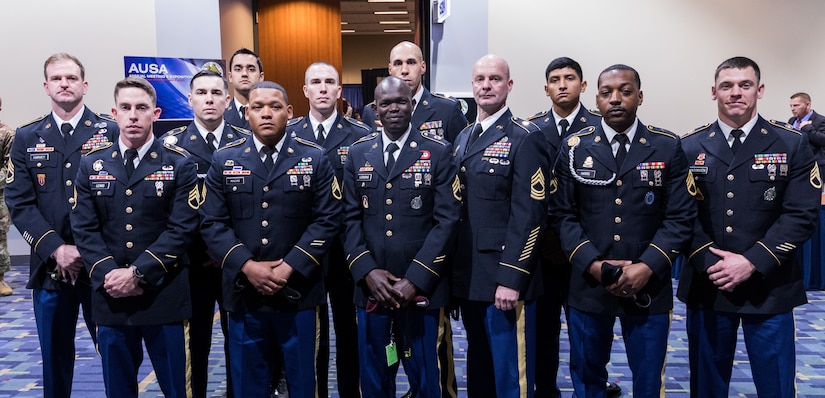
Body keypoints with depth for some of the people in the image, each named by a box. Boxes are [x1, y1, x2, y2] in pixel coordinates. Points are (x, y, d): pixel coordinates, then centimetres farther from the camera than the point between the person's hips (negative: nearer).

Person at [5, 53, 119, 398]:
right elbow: (19, 203, 1)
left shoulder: (110, 132, 1)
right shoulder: (26, 138, 8)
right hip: (49, 266, 2)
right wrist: (56, 249, -11)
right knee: (54, 355, 12)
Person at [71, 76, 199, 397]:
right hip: (109, 295, 3)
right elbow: (84, 229, 2)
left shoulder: (179, 164, -1)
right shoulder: (92, 164, 8)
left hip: (165, 296, -2)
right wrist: (109, 274, -12)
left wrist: (138, 273, -16)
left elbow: (181, 229, -9)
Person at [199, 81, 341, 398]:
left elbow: (327, 220, -5)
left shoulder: (314, 159, 0)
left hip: (299, 291, -1)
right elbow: (212, 223, -1)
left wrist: (290, 268, -14)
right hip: (243, 292, 1)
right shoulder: (223, 160, 4)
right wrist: (247, 266, -13)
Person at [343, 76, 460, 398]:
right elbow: (351, 219, 6)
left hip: (422, 287, -2)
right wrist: (367, 272, -8)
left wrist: (415, 279, -14)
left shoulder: (438, 152, -1)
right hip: (371, 286, 3)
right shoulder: (358, 153, 9)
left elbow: (447, 220, -7)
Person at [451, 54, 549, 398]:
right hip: (468, 277, 7)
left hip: (504, 279, -7)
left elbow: (529, 214, -15)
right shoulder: (463, 139, 14)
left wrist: (511, 279, -20)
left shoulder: (525, 138, -9)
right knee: (478, 370, 19)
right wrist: (455, 270, 12)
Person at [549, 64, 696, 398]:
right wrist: (592, 264, -13)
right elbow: (562, 215, 0)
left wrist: (648, 267, -15)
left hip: (649, 287, 0)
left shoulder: (668, 147, 0)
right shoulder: (575, 148, 2)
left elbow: (680, 217, -3)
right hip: (588, 285, 1)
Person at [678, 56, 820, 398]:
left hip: (770, 288, -1)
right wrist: (708, 262, -14)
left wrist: (752, 262, -16)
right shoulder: (690, 147, 3)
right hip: (706, 284, 1)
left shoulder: (792, 145, 0)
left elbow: (802, 215, -7)